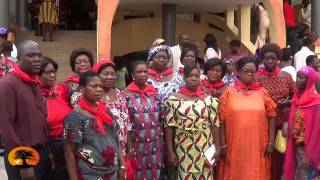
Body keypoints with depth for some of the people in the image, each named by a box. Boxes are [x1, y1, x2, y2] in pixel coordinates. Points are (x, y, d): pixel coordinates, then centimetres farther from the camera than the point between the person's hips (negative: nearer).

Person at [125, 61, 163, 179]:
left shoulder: (153, 92, 4)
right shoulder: (127, 94, -8)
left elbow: (160, 118, 8)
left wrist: (162, 141, 6)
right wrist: (129, 146, -11)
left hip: (155, 144, 4)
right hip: (137, 144, -3)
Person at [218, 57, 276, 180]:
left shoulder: (262, 92, 4)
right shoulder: (229, 92, 0)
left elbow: (271, 117, 6)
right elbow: (222, 120, 0)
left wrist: (271, 142, 2)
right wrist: (223, 145, -3)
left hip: (258, 146, 1)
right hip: (235, 146, -1)